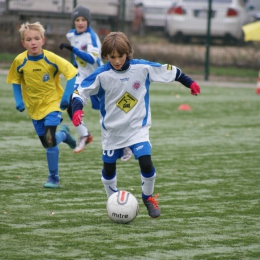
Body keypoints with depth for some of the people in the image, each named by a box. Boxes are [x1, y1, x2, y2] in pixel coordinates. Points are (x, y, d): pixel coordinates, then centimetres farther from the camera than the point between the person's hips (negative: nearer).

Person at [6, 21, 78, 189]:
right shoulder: (20, 61, -13)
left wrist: (66, 96, -23)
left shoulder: (51, 59, -22)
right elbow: (15, 81, 3)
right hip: (34, 107, 4)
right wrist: (19, 101, -9)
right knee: (47, 143, 11)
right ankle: (63, 134, 46)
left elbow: (72, 73, -17)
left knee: (50, 140, -17)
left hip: (52, 103, -4)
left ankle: (54, 178, -1)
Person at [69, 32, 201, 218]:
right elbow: (80, 91, -12)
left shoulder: (143, 68, -13)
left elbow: (169, 71, -1)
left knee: (146, 163, -16)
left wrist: (189, 82, 3)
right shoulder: (101, 75, -16)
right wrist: (76, 110, -29)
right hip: (112, 131, 1)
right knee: (108, 167, 9)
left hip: (138, 128, -1)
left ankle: (148, 198, 10)